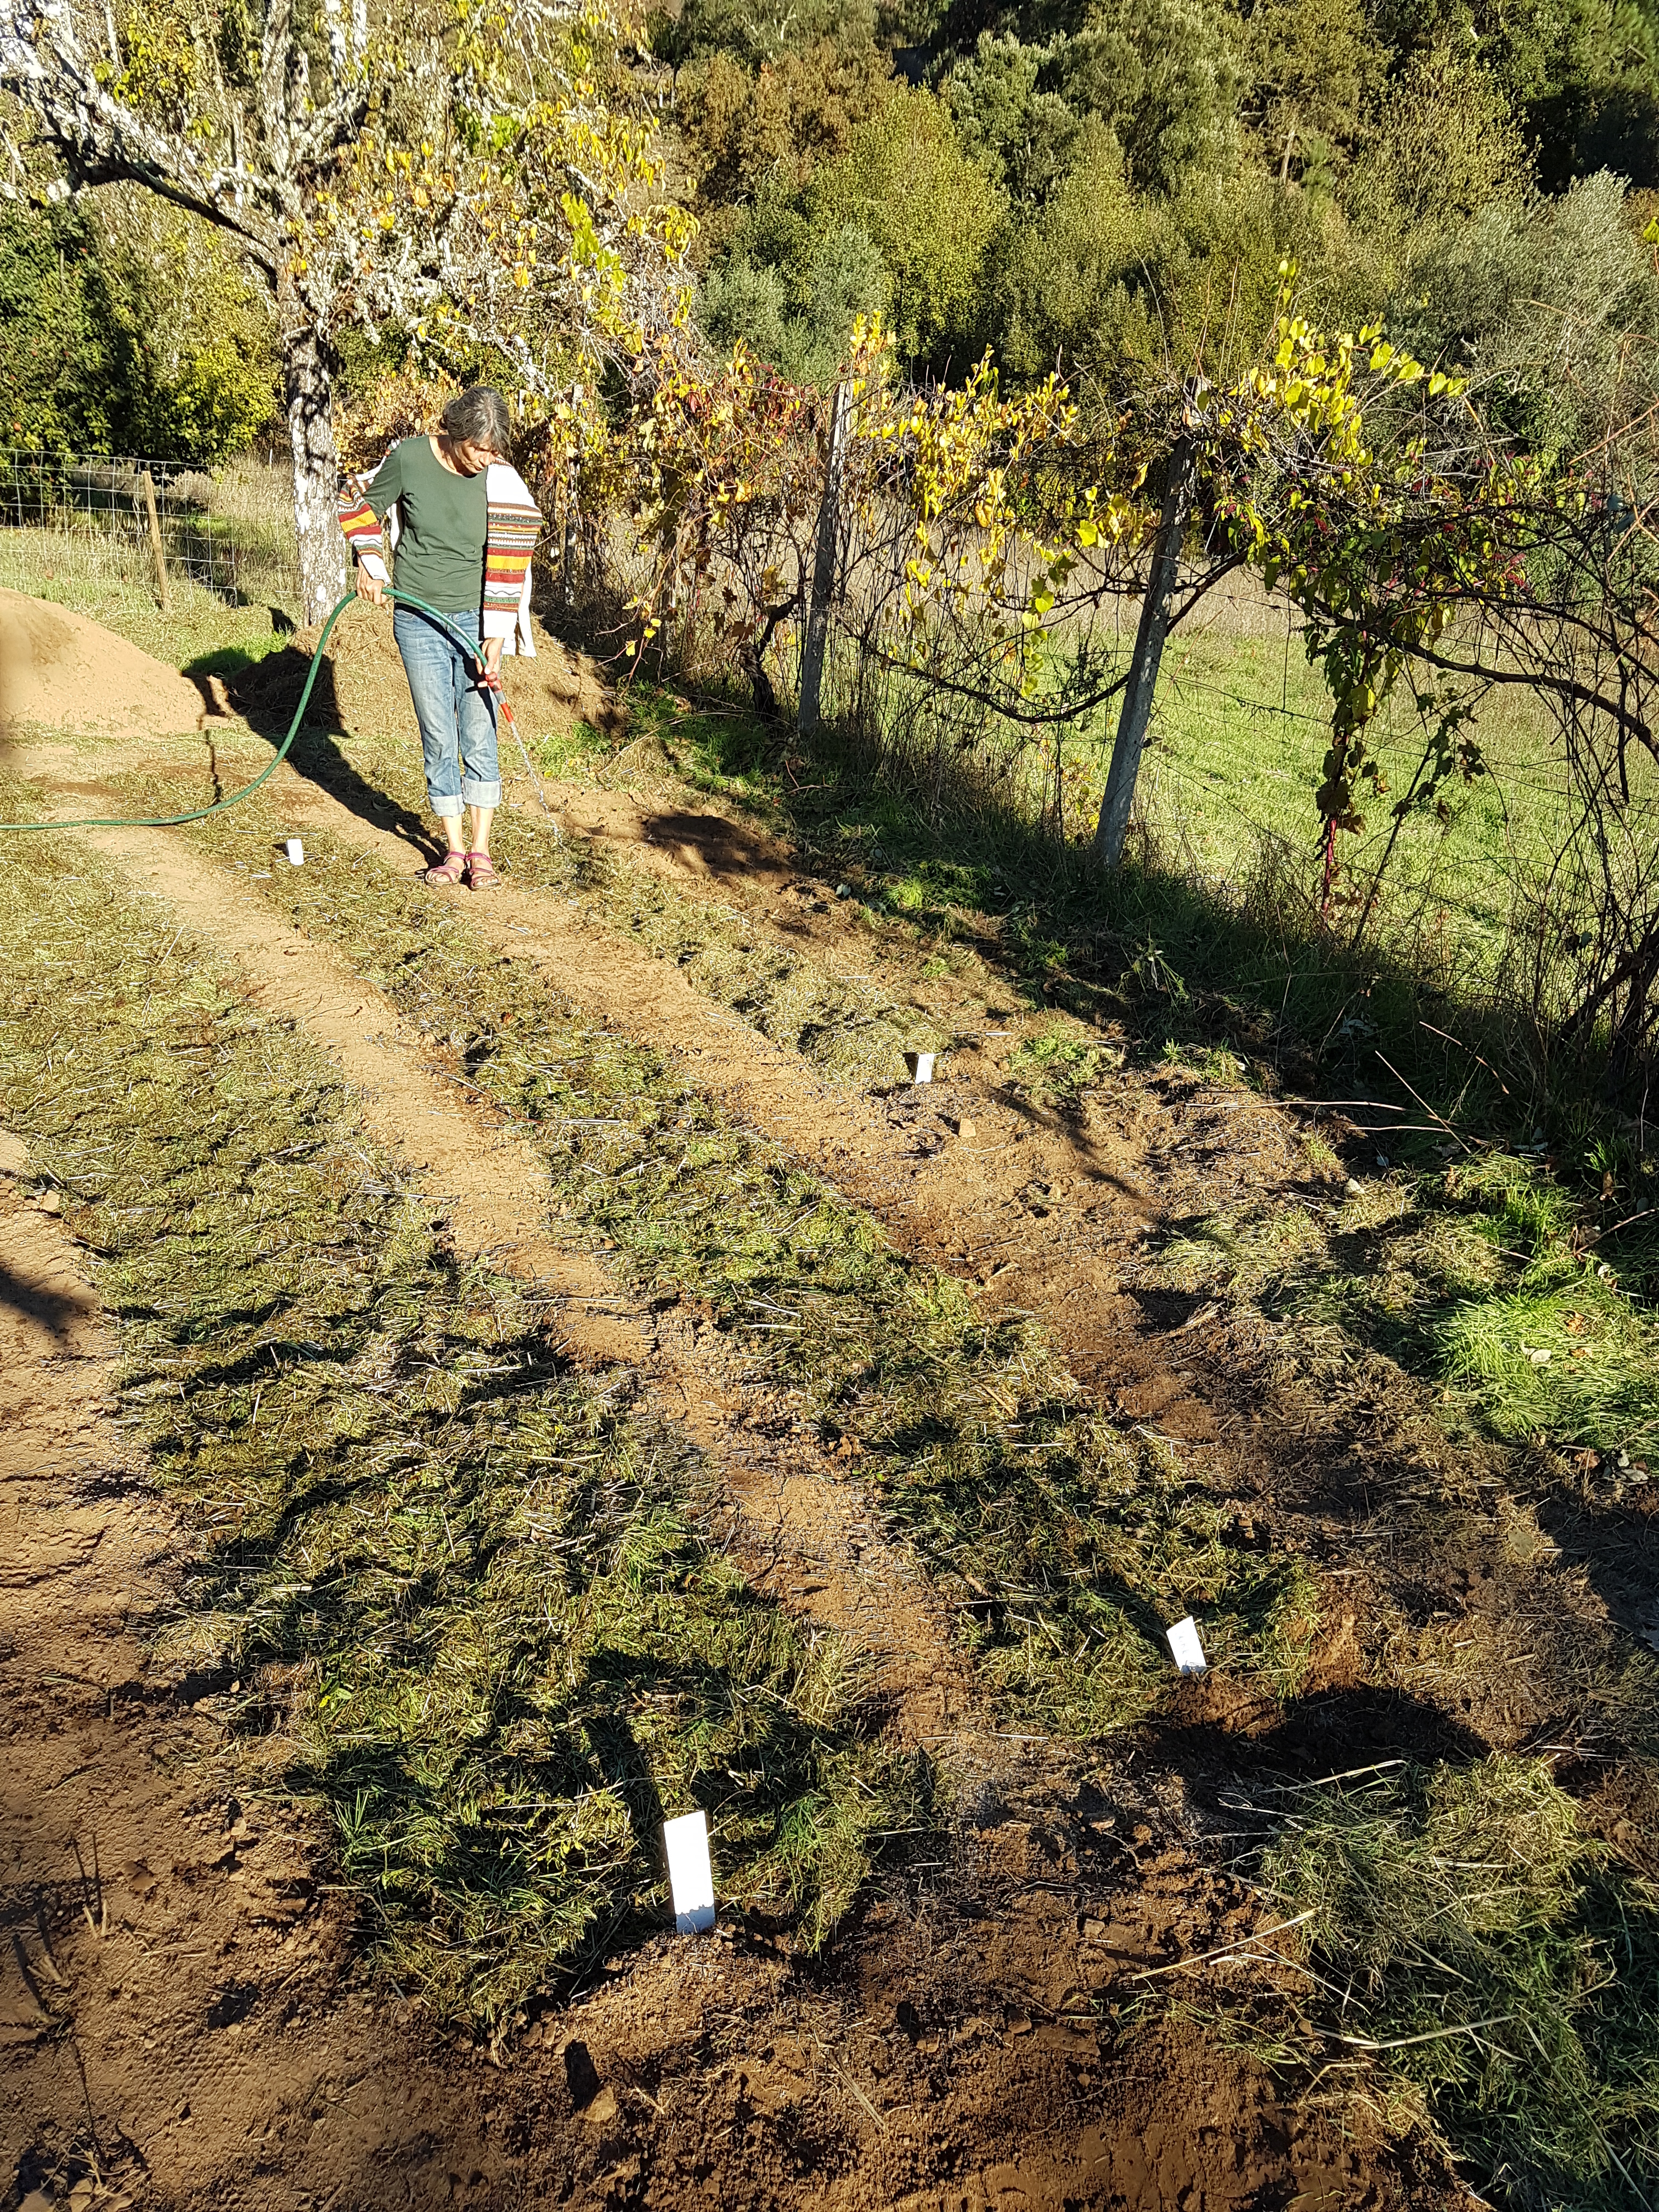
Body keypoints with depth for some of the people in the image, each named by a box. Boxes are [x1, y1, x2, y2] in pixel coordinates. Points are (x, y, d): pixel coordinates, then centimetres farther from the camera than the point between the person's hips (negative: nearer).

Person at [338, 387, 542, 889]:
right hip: (418, 622, 1)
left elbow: (507, 566, -12)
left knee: (479, 738, -2)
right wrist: (368, 562, 3)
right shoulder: (408, 458, -8)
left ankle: (481, 851, 7)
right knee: (438, 738, 4)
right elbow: (361, 505, 11)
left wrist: (494, 644, -16)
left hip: (475, 621, -1)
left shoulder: (502, 481, -10)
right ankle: (454, 849, 13)